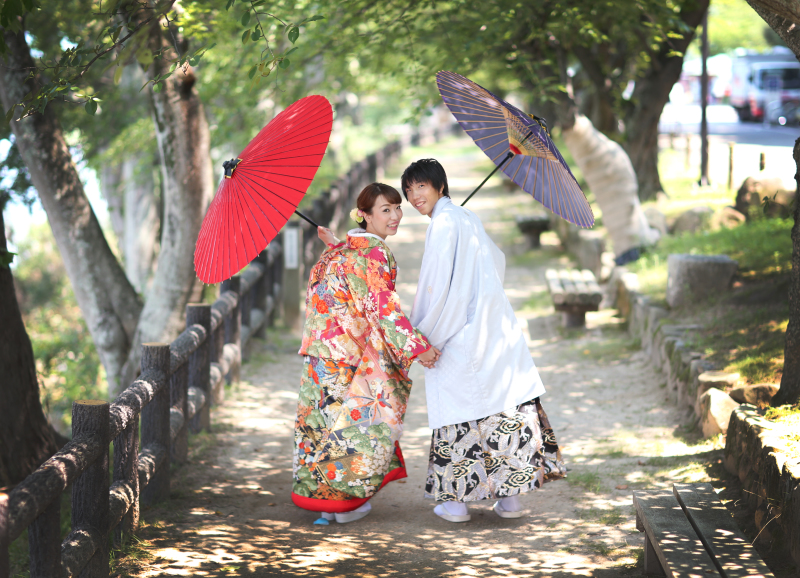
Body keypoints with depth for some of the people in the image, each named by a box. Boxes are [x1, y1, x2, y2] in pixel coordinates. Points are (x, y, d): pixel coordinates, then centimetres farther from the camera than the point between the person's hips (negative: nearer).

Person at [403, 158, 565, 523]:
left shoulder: (443, 223, -14)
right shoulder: (467, 217, 13)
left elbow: (438, 287, -17)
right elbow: (497, 261, 26)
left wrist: (422, 335, -8)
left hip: (461, 336, -8)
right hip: (494, 327, 8)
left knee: (458, 412, 0)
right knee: (504, 404, 8)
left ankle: (455, 501, 5)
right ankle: (510, 497, 14)